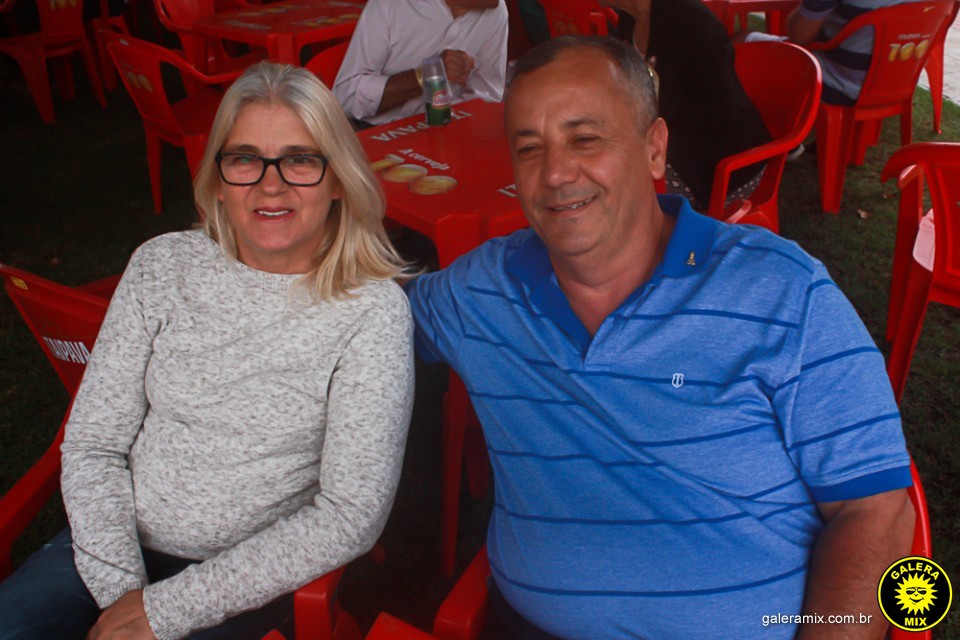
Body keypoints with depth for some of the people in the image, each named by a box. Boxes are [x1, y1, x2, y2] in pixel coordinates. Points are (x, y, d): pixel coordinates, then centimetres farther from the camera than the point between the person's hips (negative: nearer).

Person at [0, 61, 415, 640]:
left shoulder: (373, 311, -14)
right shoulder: (163, 266, 0)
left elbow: (352, 515, -16)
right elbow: (92, 445, 2)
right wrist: (120, 590, -11)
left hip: (253, 583, -2)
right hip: (119, 545, 3)